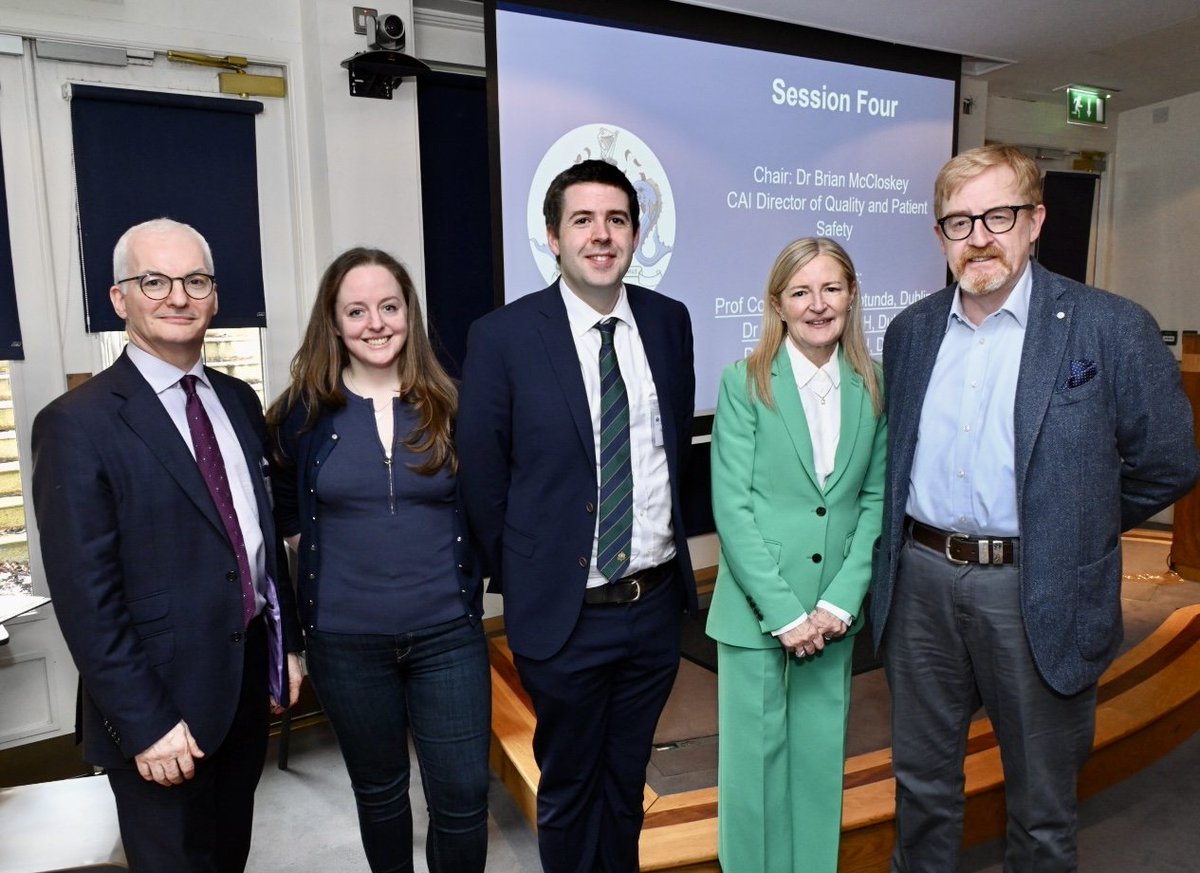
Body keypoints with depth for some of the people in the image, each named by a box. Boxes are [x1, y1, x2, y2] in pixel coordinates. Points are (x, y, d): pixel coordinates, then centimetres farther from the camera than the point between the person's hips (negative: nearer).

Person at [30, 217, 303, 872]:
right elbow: (85, 598, -16)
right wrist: (145, 724, -16)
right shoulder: (78, 424, -15)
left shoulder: (239, 401, 5)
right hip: (163, 705, -5)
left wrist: (287, 642, 11)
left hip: (249, 681, 6)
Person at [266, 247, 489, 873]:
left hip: (447, 633, 0)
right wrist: (334, 565, 3)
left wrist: (461, 577, 2)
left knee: (463, 795, 6)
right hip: (344, 640, 1)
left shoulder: (448, 405, -2)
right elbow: (286, 513, 11)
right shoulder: (304, 411, -2)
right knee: (378, 790, 20)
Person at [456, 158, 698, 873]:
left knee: (627, 779, 24)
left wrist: (667, 532, 10)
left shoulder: (669, 321, 0)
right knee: (570, 785, 19)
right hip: (565, 612, -3)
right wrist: (523, 580, -1)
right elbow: (483, 479, -6)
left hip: (658, 602, 4)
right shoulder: (503, 337, -12)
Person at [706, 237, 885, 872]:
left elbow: (875, 499, 3)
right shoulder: (744, 382, -6)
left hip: (834, 612, 3)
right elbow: (732, 506, -10)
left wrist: (840, 601, -7)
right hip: (756, 608, -3)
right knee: (754, 758, 9)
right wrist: (784, 612, -13)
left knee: (820, 759, 14)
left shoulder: (873, 387, 4)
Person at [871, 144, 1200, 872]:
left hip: (1041, 595, -3)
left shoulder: (1111, 328, -8)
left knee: (1041, 808, 15)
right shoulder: (910, 331, 6)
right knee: (922, 783, 20)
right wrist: (921, 539, 8)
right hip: (921, 582, 4)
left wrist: (1075, 531, 4)